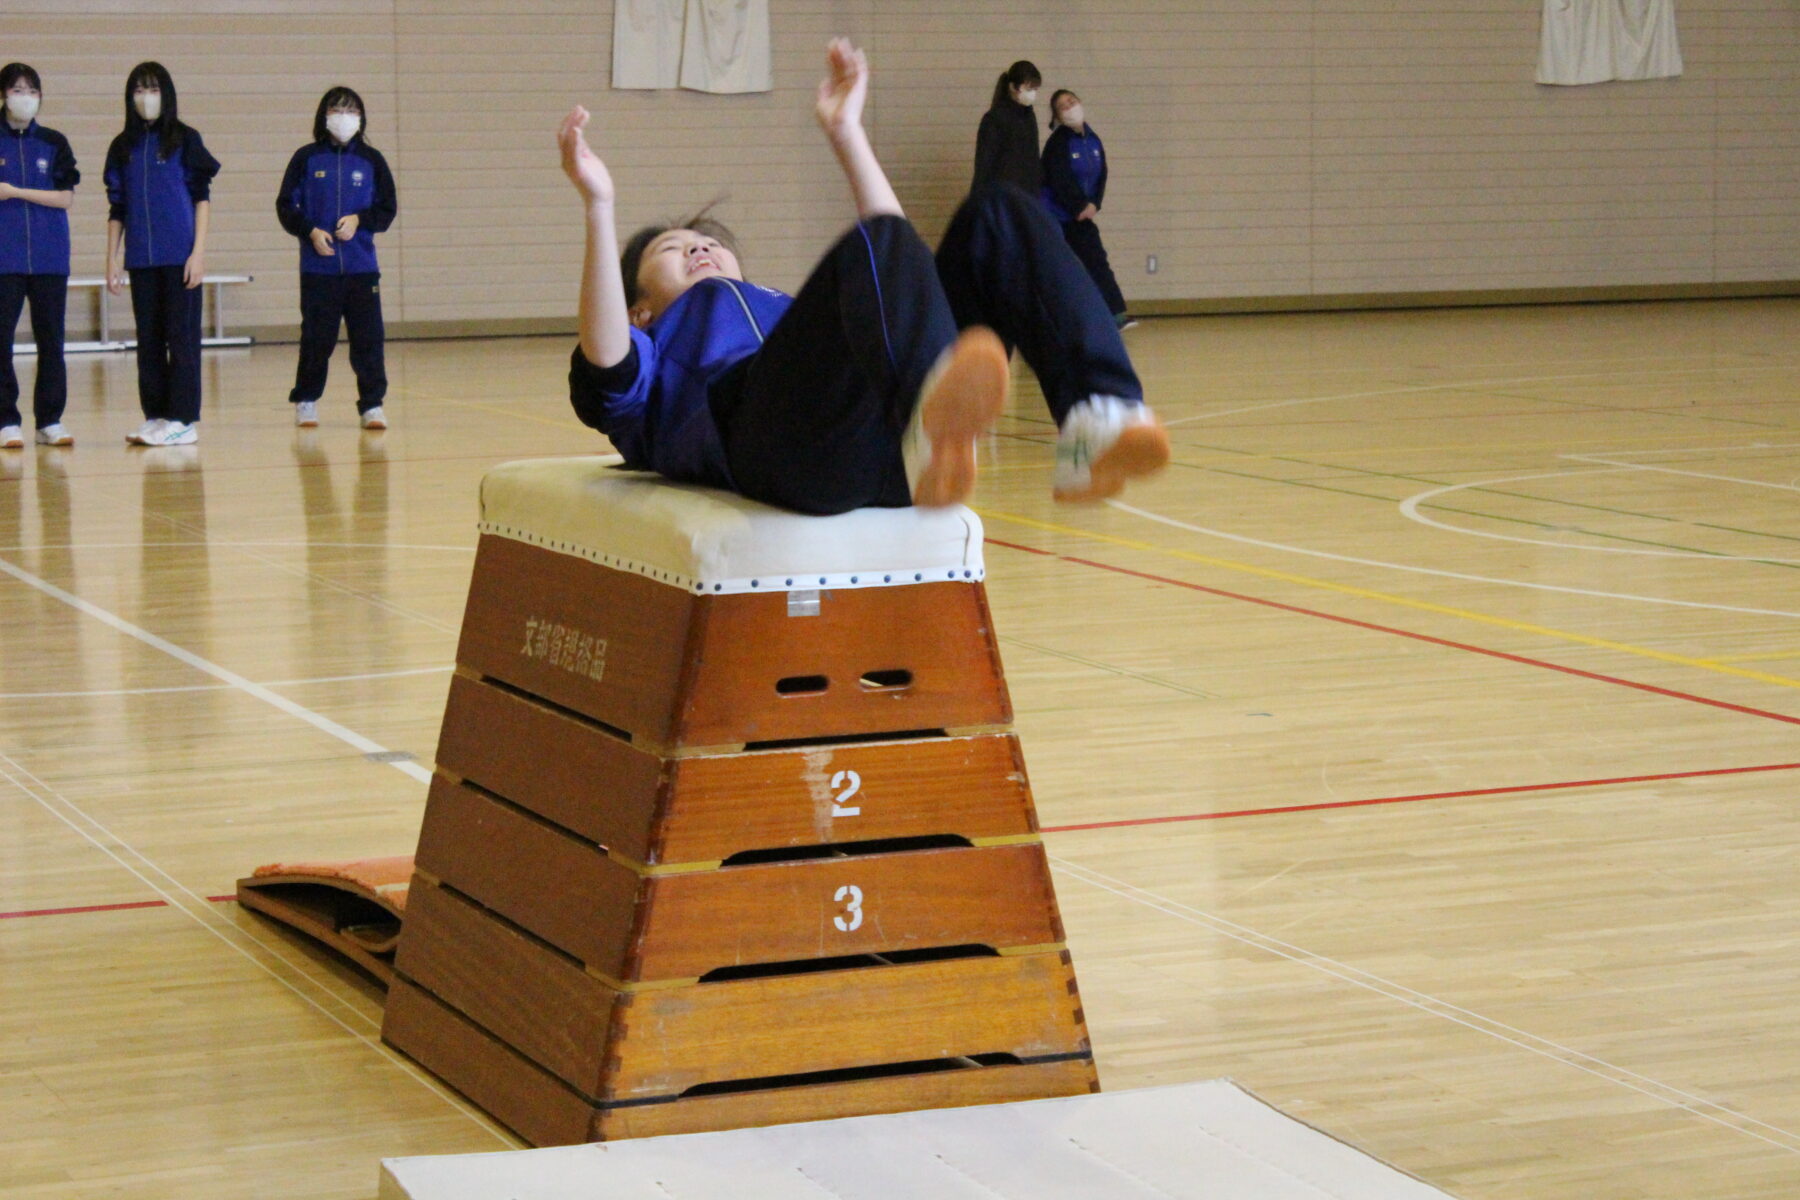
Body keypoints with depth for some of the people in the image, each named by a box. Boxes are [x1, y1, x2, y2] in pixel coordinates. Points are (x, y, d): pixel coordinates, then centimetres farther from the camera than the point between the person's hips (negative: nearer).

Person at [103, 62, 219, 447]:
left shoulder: (185, 140, 0)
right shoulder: (122, 148, 10)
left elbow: (202, 198, -1)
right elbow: (117, 209, 12)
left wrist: (198, 252, -9)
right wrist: (112, 260, 7)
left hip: (179, 256, -4)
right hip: (141, 259, 4)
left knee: (181, 336, -3)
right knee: (148, 339, 7)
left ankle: (183, 420, -1)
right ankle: (155, 416, 12)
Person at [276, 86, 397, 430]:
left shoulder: (371, 160, 7)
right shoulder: (306, 159, 4)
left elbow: (388, 209, 9)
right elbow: (286, 206, 5)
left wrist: (360, 219, -9)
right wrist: (310, 231, -11)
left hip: (362, 268, 1)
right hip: (318, 269, -1)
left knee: (368, 337, -3)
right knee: (316, 338, 3)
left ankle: (372, 405, 3)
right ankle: (306, 401, 18)